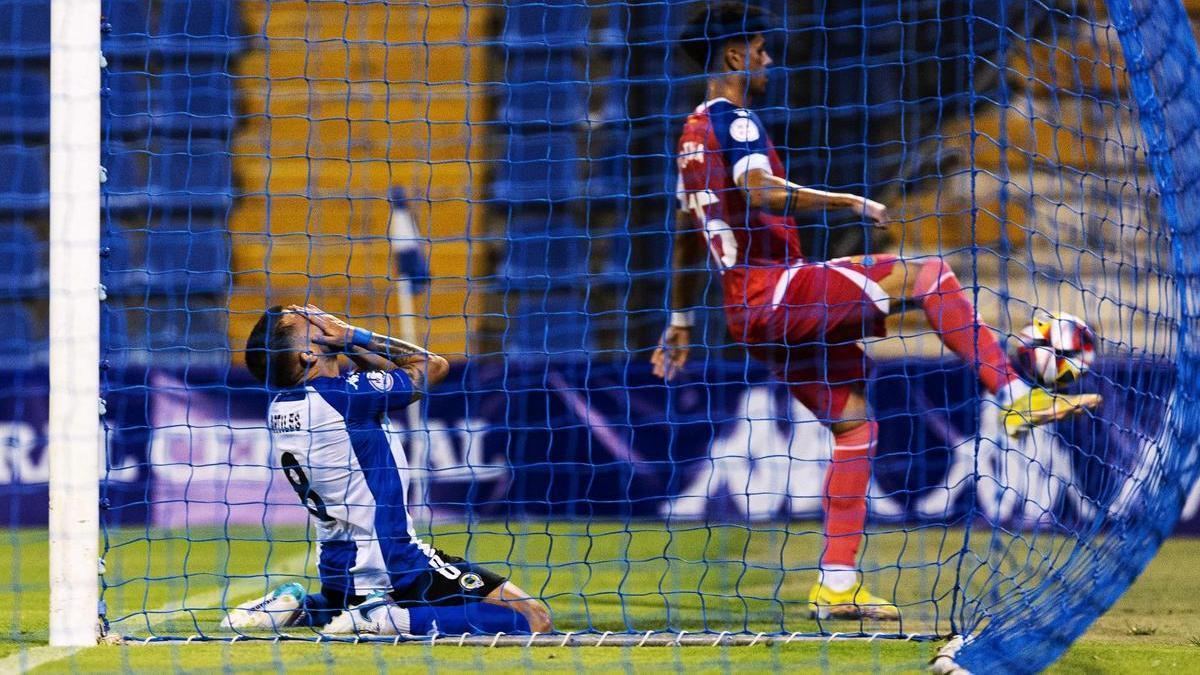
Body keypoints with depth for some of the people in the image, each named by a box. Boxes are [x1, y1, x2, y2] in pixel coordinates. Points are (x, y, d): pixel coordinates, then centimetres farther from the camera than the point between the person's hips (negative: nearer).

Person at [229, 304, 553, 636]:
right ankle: (391, 619, -17)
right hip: (395, 567, -8)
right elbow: (434, 365, -5)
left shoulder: (279, 409, 3)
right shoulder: (341, 394, -21)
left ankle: (297, 606, 14)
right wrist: (353, 336, -5)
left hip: (336, 571, 8)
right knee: (535, 620, -12)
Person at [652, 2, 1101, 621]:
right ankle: (1015, 398, -16)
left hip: (747, 312, 10)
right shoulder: (733, 121, -8)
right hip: (775, 289, -10)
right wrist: (848, 202, -26)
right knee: (928, 274, -12)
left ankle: (835, 586, 8)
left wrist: (680, 322, 36)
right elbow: (757, 191, -28)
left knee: (853, 423, 11)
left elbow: (687, 238, 30)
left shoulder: (694, 134, 23)